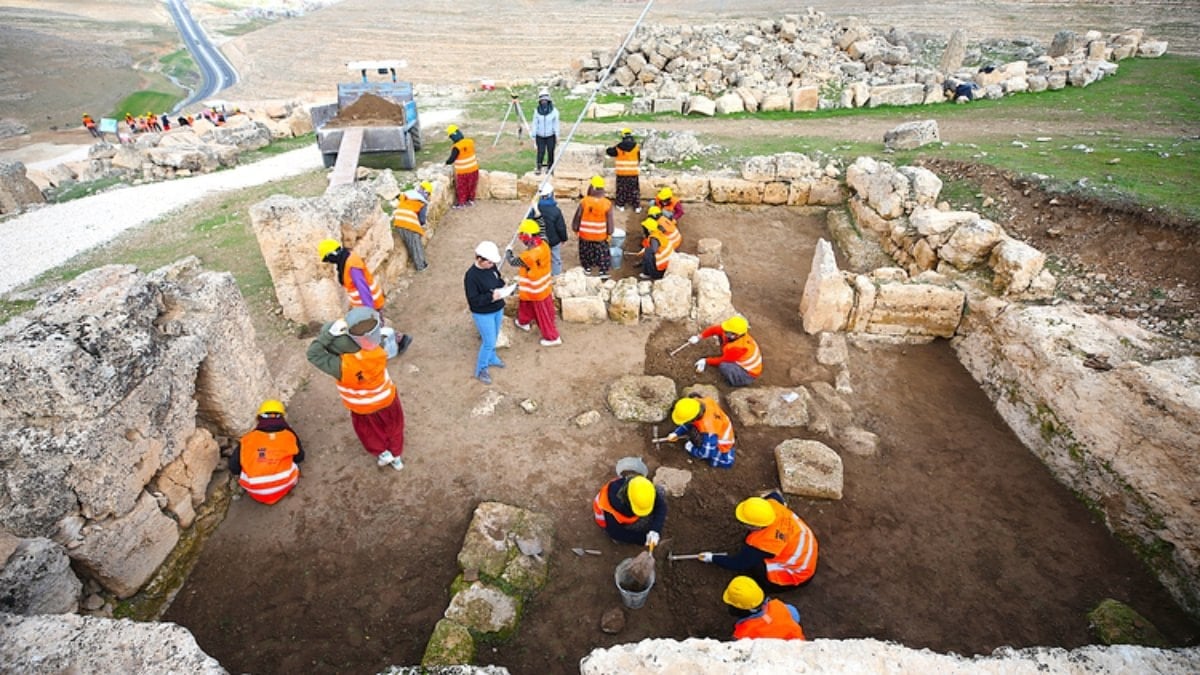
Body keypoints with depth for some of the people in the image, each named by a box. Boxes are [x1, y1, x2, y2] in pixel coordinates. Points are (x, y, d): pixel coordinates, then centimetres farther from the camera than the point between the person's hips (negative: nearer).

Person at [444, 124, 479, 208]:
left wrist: (445, 163, 3)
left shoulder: (456, 147, -23)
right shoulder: (470, 142, -7)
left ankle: (461, 203, 23)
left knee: (462, 188, 13)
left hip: (462, 172, -5)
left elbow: (451, 159, -16)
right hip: (473, 169, 5)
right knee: (471, 186, 21)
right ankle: (471, 200, 35)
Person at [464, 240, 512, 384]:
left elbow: (498, 280, 12)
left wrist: (503, 287, -10)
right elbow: (473, 300, -24)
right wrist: (491, 297, -32)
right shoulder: (471, 276, -27)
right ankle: (481, 370, 23)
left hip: (498, 309, 7)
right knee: (489, 342, 1)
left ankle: (491, 358, 50)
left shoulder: (491, 267, -6)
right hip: (483, 314, -7)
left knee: (494, 338, 24)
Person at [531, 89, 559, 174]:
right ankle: (539, 168, 10)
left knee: (550, 152, 4)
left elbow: (556, 124, -3)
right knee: (540, 152, -5)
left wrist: (557, 136, -4)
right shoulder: (537, 111, -4)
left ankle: (549, 167, 21)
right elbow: (535, 124, 1)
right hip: (540, 136, 1)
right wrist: (533, 137, 1)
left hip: (550, 136, 0)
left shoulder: (554, 110, -8)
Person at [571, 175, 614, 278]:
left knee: (586, 251, 20)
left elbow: (577, 217, -5)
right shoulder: (607, 203, -12)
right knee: (602, 253, 13)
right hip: (600, 235, 0)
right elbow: (609, 220, -5)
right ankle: (603, 271, 13)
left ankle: (587, 268, 32)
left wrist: (575, 229, 9)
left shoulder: (584, 201, -14)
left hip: (585, 234, 0)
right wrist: (609, 233, 7)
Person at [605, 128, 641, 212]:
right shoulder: (636, 146, -4)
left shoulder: (618, 147, -4)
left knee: (621, 189, 14)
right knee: (634, 190, 8)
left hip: (621, 172, 0)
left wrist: (607, 149, 34)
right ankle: (637, 207, 8)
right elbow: (638, 159, 6)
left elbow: (610, 152, 12)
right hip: (633, 172, 0)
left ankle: (620, 205, 20)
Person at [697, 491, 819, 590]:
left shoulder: (761, 543, -36)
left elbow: (738, 564, -20)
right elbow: (775, 495, 5)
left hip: (799, 571, -7)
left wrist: (712, 558, -9)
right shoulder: (771, 504, -23)